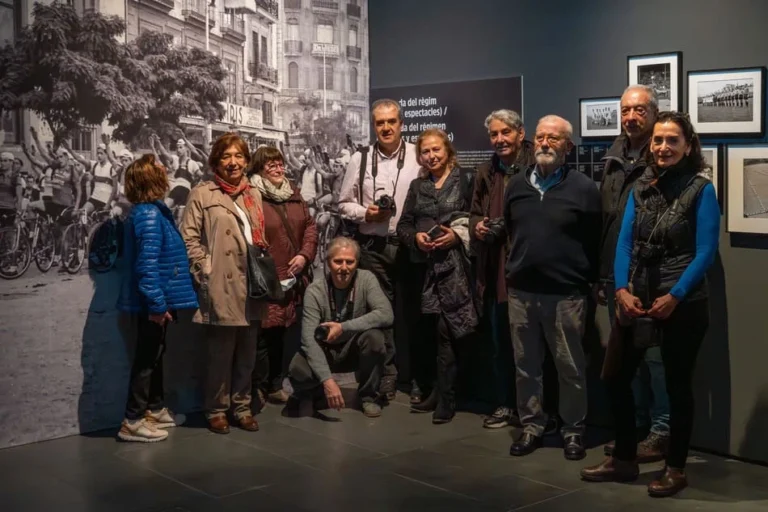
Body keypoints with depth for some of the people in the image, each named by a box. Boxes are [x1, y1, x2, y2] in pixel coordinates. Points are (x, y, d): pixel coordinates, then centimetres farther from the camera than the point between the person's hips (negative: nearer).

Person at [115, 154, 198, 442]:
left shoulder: (151, 211, 11)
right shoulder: (150, 215, -20)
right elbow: (147, 264, -25)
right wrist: (157, 304, -23)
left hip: (155, 301, 10)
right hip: (153, 303, -10)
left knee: (154, 356, 19)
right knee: (147, 359, -2)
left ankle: (155, 410, 32)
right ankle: (133, 422, 6)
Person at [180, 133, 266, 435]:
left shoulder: (254, 195, 17)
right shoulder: (202, 194, -1)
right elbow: (189, 239, -6)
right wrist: (206, 273, -12)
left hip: (252, 288, 5)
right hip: (221, 289, -5)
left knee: (247, 354, 10)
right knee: (221, 354, 0)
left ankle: (242, 407, 22)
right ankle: (216, 410, 14)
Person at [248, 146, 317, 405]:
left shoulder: (293, 194, 15)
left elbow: (310, 226, 15)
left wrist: (305, 255, 0)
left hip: (292, 278, 6)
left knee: (282, 333, 12)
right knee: (264, 333, -4)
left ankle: (275, 385, 23)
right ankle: (258, 387, 10)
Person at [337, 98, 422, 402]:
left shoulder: (418, 157, -3)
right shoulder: (359, 160, 5)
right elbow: (344, 204, 10)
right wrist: (365, 213, -8)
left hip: (409, 246, -2)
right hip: (372, 247, 2)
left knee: (410, 311, 5)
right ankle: (386, 376, 19)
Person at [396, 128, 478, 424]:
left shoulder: (463, 180, 1)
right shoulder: (417, 186, 16)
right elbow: (403, 224, 12)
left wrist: (457, 235, -16)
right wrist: (416, 237, -7)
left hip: (454, 263, -5)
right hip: (425, 264, 5)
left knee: (446, 330, -7)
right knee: (426, 329, 7)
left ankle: (445, 397, 1)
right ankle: (431, 389, 20)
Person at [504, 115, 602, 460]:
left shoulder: (583, 188, -4)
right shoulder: (516, 185, 9)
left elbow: (595, 243, -3)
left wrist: (588, 283, -4)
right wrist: (512, 270, 12)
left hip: (566, 294, -4)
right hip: (521, 291, 4)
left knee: (570, 367, 6)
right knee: (525, 365, 11)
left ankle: (573, 430, 19)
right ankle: (531, 426, 23)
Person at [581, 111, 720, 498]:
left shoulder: (700, 190, -7)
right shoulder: (641, 188, 8)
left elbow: (705, 252, -12)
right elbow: (624, 243, 3)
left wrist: (674, 297, -17)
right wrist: (622, 290, -10)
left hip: (682, 303, -5)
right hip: (637, 300, 5)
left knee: (678, 385, 7)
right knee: (616, 378, 8)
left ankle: (675, 469, 21)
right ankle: (624, 459, 24)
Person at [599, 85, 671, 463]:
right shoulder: (614, 159, 13)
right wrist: (601, 275, 13)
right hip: (617, 276, 7)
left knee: (656, 355, 0)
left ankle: (662, 430, 12)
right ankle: (633, 425, 25)